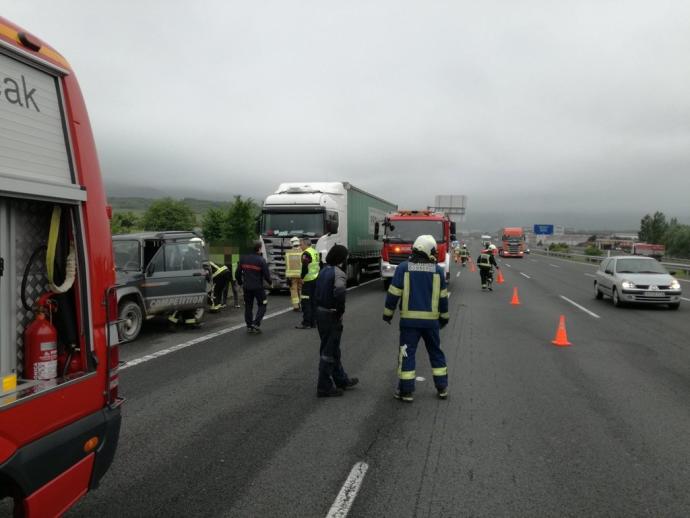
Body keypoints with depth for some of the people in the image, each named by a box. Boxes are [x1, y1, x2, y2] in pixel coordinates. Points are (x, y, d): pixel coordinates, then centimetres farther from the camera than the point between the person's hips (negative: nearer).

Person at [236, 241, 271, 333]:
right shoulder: (261, 260, -13)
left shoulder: (243, 258, 1)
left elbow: (238, 273, 6)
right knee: (262, 305, 9)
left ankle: (249, 326, 14)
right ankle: (256, 323, -5)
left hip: (246, 287, 4)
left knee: (248, 306, 13)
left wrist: (240, 282, 22)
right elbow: (266, 275, -11)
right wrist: (269, 282, 9)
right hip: (258, 287, -4)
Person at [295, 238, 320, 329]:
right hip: (316, 280, 9)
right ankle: (313, 322, 19)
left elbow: (305, 267, -21)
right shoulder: (316, 252, 14)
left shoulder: (306, 253, -14)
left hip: (308, 281, -9)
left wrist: (302, 277, -9)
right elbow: (319, 266, 21)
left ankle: (306, 323, -4)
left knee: (306, 302, -5)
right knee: (313, 302, 14)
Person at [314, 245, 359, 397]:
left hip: (320, 312, 9)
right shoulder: (339, 273, -17)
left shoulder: (324, 271, 11)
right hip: (331, 316, -9)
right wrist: (340, 310, -21)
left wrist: (319, 307, 14)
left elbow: (316, 292, 15)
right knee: (329, 351, 0)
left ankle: (341, 380, 33)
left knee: (332, 349, 19)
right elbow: (339, 292, -34)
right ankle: (324, 387, 8)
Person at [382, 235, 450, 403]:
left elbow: (393, 293, -6)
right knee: (436, 352, 17)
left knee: (407, 354, 4)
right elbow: (443, 297, 6)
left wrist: (388, 313, 6)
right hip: (431, 319, 2)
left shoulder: (403, 268, -6)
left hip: (409, 319, -2)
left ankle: (406, 391, 6)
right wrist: (444, 317, 18)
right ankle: (442, 388, 22)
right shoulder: (437, 270, 0)